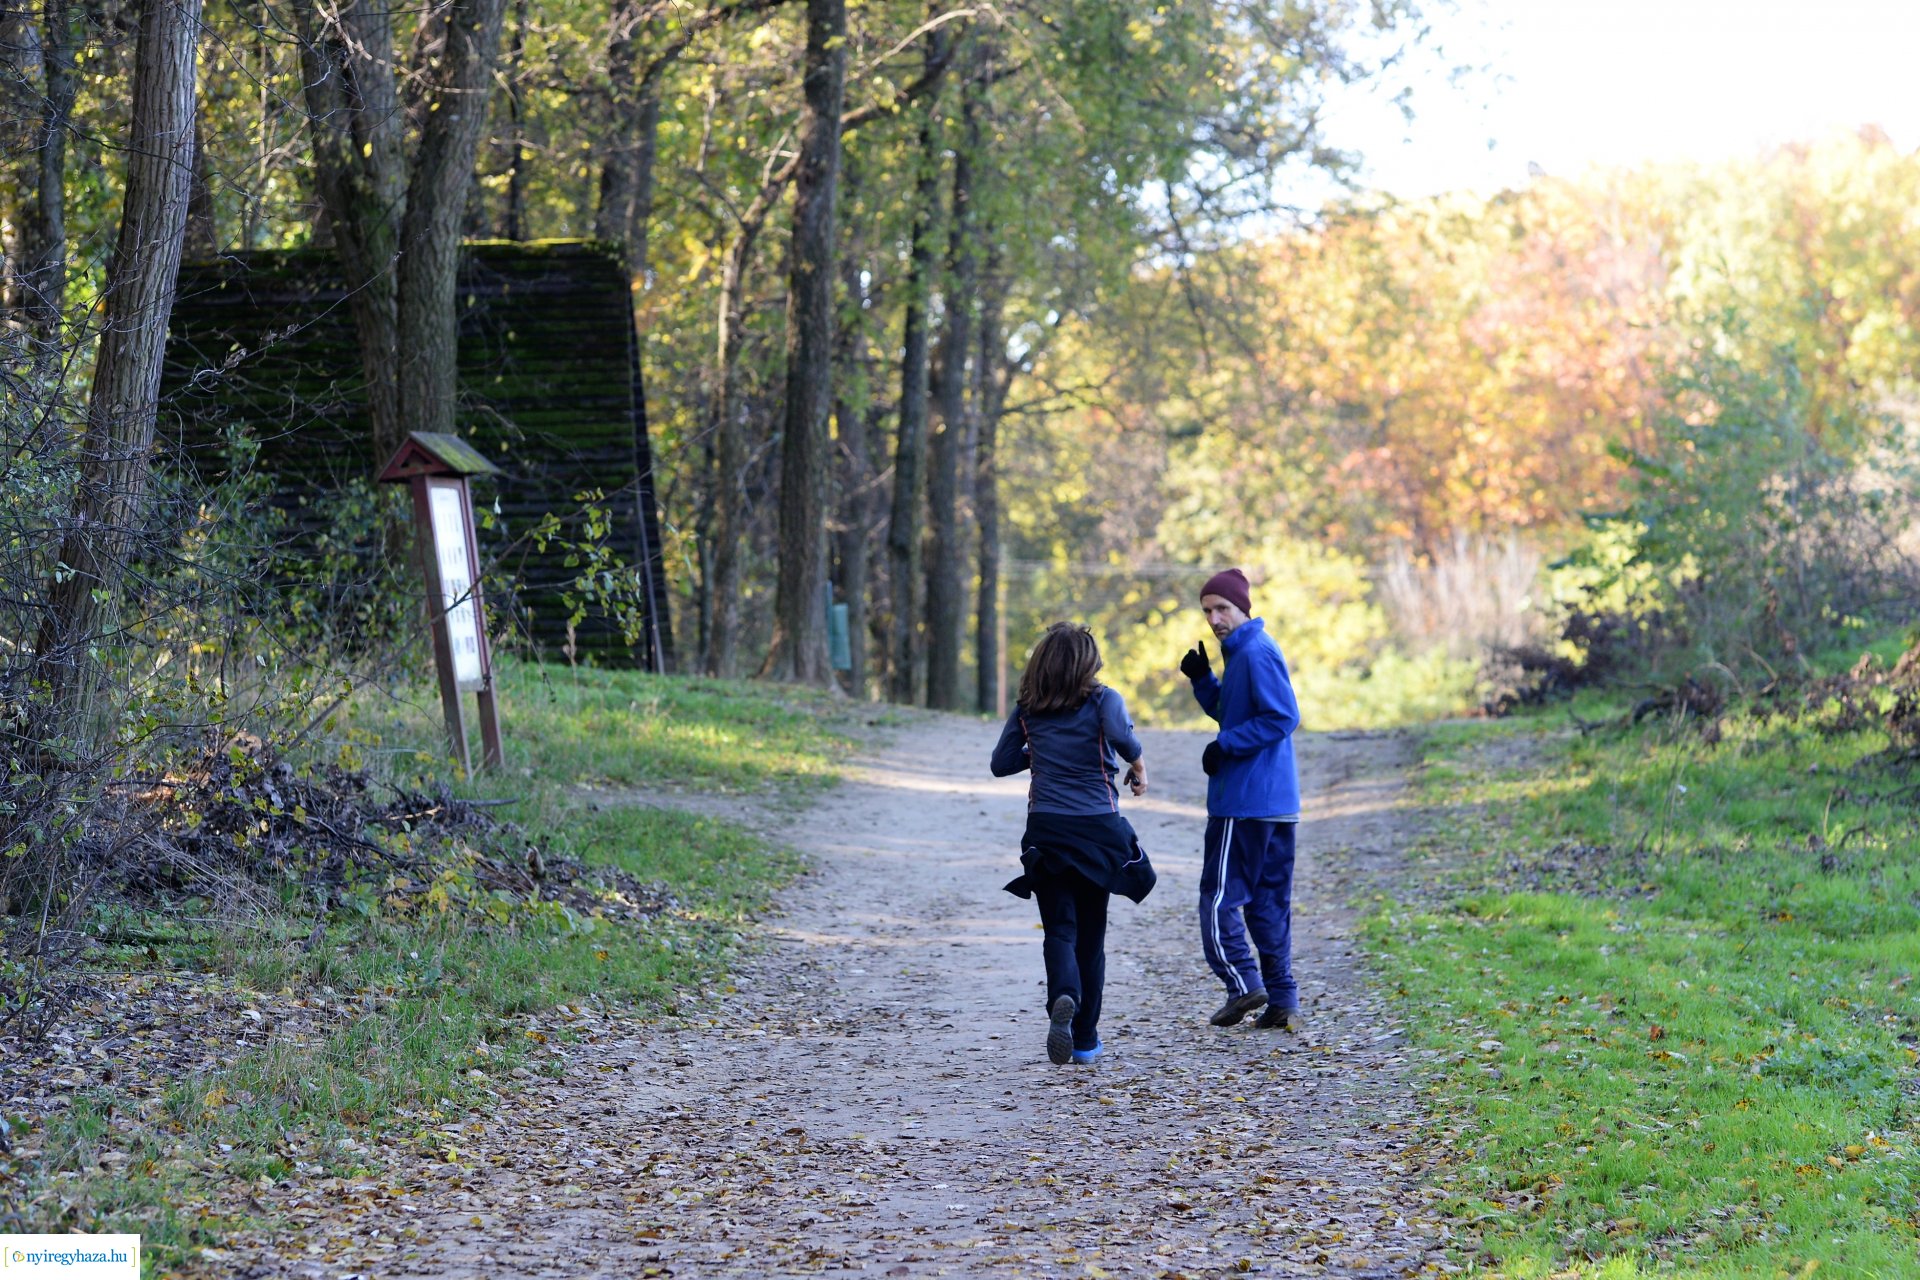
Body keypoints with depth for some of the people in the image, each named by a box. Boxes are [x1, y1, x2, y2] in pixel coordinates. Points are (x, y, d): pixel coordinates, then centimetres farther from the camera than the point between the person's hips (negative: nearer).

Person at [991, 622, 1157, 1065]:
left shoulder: (1028, 710, 5)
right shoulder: (1102, 700, -3)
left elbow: (1001, 763, 10)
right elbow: (1120, 735, -23)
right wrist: (1139, 766, -5)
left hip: (1046, 830, 1)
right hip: (1097, 829, -1)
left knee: (1059, 929, 0)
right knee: (1091, 933, 11)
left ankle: (1064, 999, -32)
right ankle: (1085, 1039, 14)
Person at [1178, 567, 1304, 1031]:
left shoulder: (1256, 653, -14)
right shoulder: (1243, 651, 17)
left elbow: (1282, 717, -21)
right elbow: (1228, 711, 25)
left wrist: (1225, 747, -16)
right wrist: (1201, 677, 9)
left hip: (1245, 801, -10)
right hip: (1277, 801, 10)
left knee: (1219, 895, -4)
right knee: (1268, 900, 11)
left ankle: (1244, 984, -6)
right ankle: (1282, 1000, 12)